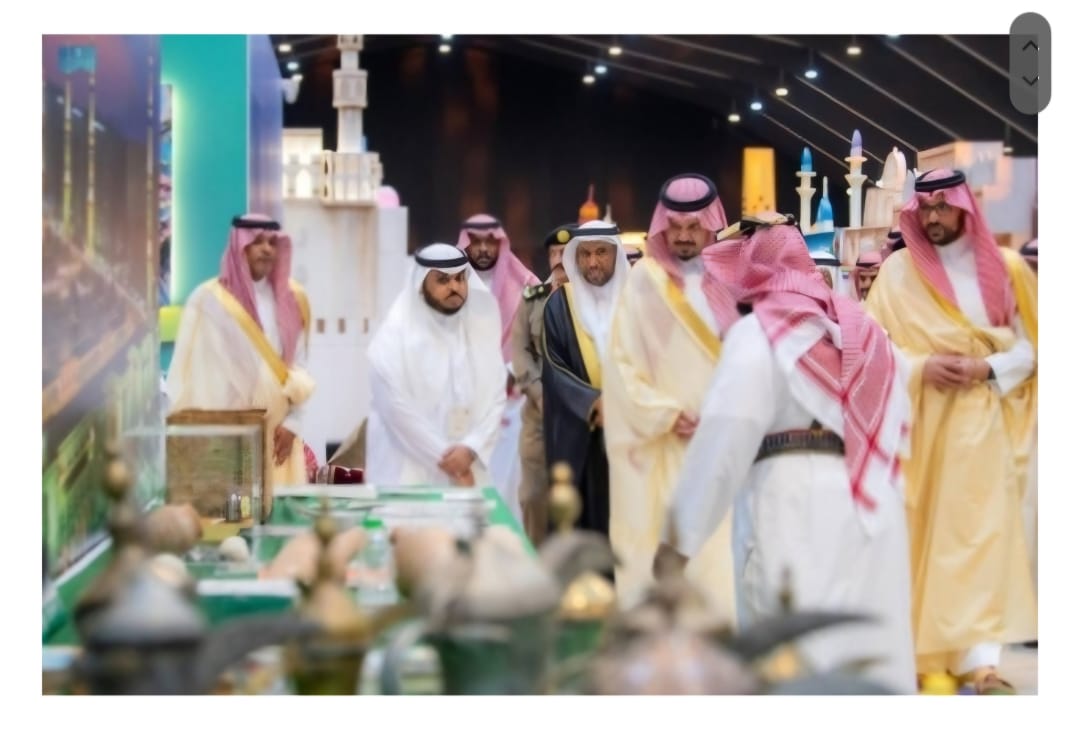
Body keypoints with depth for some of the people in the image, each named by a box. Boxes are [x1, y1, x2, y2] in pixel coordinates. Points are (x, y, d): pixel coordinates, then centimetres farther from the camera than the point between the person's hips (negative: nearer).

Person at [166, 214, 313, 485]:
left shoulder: (292, 300, 9)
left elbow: (300, 368, 9)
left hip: (277, 431, 4)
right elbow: (194, 371, -4)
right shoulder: (209, 300, -4)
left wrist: (292, 423, 1)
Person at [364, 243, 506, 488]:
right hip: (409, 473, -4)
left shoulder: (480, 329, 8)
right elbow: (396, 407, -12)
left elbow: (495, 397, 4)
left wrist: (471, 448, -12)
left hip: (468, 472, 4)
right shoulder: (396, 333, -5)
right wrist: (445, 458, -13)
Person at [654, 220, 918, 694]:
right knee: (872, 658, 7)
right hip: (874, 509, 6)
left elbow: (725, 440, -8)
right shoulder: (867, 332, 20)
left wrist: (679, 537, -8)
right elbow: (896, 431, 14)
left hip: (796, 506, -6)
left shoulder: (757, 333, 2)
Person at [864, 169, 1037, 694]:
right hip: (917, 421, 1)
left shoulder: (1005, 268, 3)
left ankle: (979, 657, -11)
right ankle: (914, 644, 16)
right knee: (917, 529, 3)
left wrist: (987, 368, -12)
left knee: (979, 529, -7)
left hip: (980, 420, 0)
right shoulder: (897, 272, 2)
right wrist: (921, 366, -14)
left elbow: (1032, 343, 4)